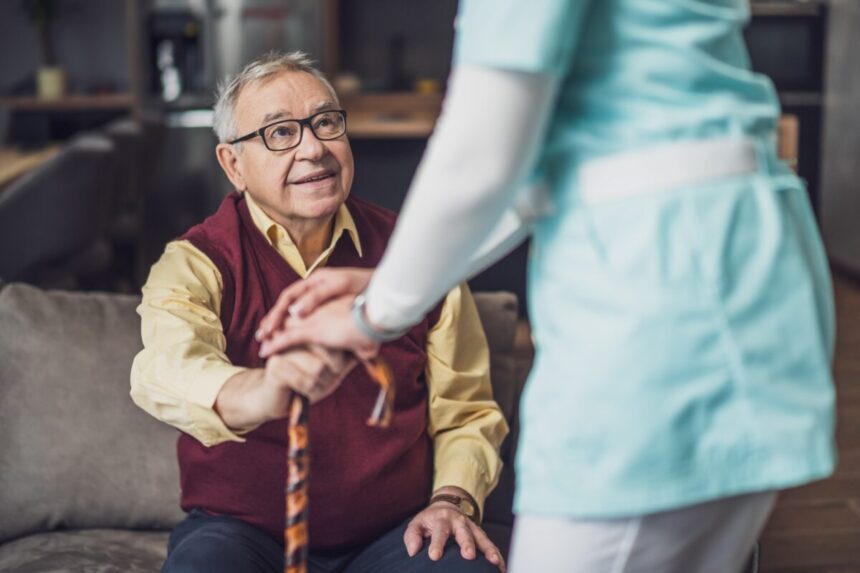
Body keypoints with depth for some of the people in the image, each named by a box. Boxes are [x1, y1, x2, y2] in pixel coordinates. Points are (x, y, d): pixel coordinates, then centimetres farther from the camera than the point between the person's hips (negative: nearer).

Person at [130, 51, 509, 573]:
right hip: (243, 527, -1)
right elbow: (167, 373, -28)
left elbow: (465, 411, 10)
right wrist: (261, 393, -49)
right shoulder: (195, 264, -5)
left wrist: (452, 499, -9)